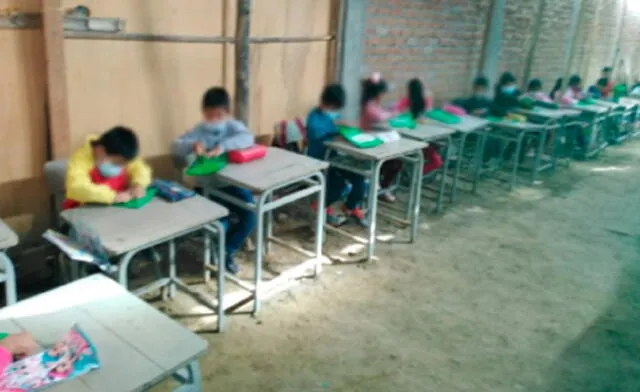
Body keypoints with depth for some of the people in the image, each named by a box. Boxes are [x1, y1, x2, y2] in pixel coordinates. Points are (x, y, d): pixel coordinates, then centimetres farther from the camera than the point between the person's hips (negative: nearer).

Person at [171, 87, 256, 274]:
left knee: (251, 215, -17)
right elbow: (175, 147, -11)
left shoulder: (234, 126, -3)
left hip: (232, 184, 1)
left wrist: (222, 146, -39)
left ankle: (227, 251, 9)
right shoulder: (199, 130, -2)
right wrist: (192, 145, -33)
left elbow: (248, 138, -25)